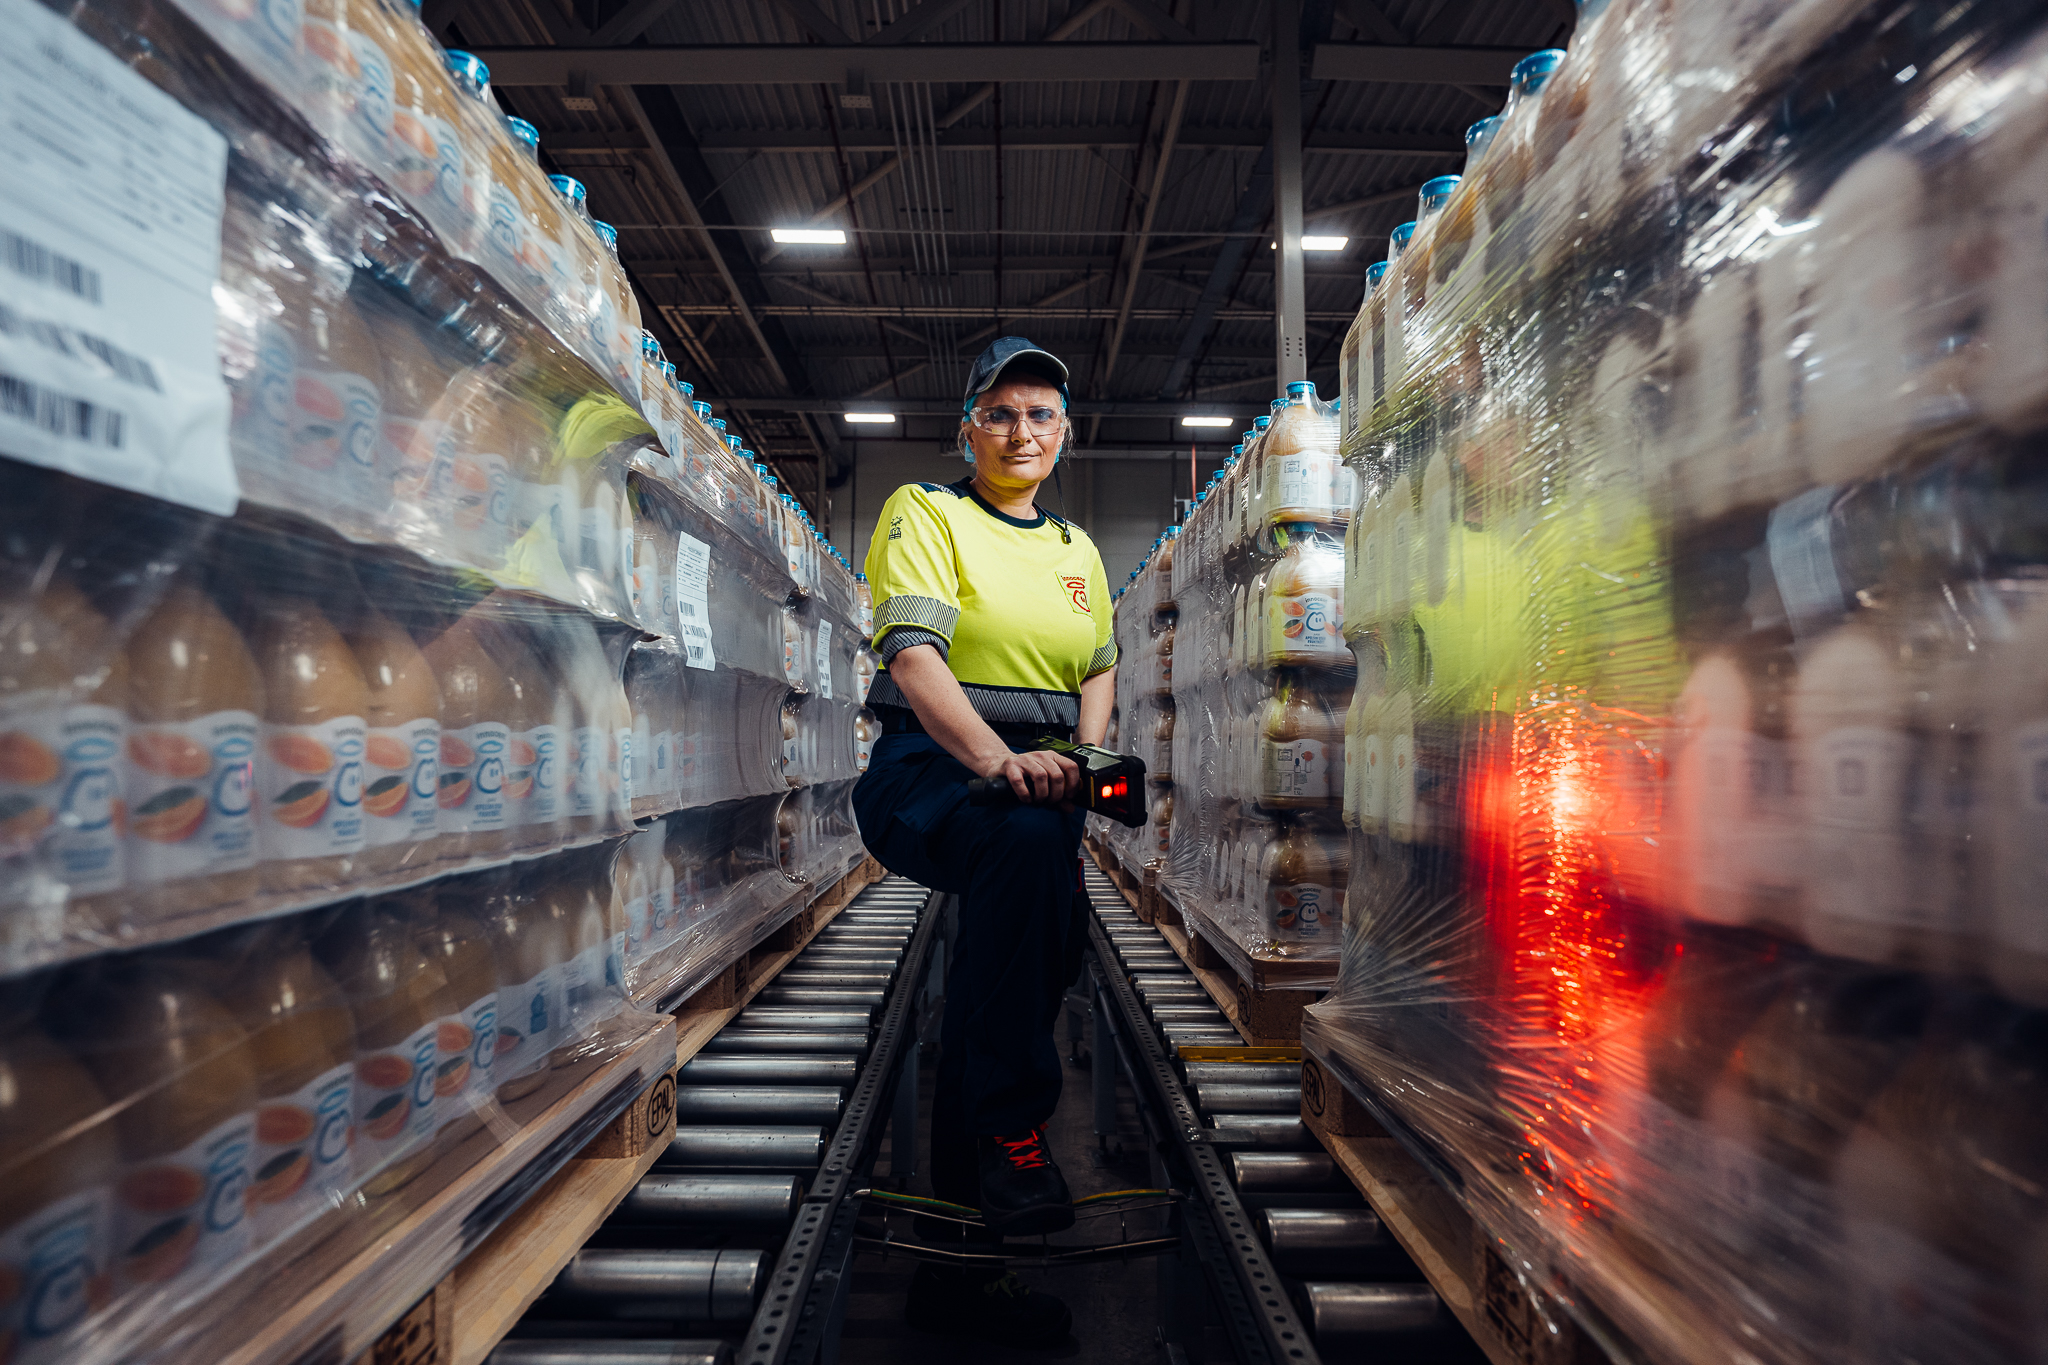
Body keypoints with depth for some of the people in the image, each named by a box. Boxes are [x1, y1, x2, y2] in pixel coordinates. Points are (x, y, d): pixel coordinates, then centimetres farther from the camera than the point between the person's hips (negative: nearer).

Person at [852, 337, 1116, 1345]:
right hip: (931, 766, -7)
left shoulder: (1078, 550, 20)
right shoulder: (925, 514, 0)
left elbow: (1099, 666, 26)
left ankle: (954, 1267, 28)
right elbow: (915, 654, -15)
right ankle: (1011, 1136, -27)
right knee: (1028, 841, -39)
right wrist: (996, 760, -32)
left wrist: (1088, 756, 3)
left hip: (1035, 780, 7)